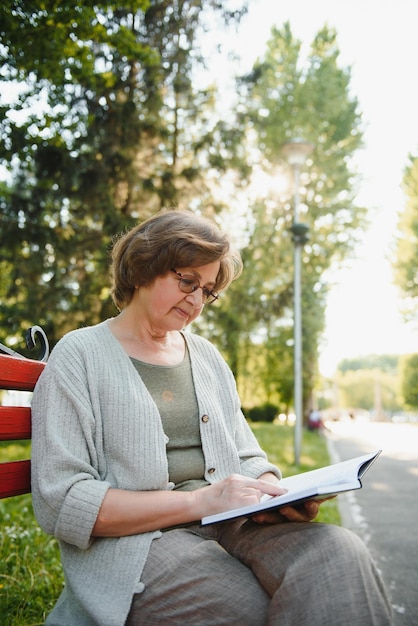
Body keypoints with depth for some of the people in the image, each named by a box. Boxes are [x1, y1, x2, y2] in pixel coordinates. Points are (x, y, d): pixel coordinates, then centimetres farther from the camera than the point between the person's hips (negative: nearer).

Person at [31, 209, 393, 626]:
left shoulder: (207, 357, 18)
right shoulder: (79, 356, -1)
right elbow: (59, 502, -11)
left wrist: (279, 496, -5)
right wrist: (197, 501, -18)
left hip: (231, 526, 6)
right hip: (133, 541, -5)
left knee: (341, 551, -23)